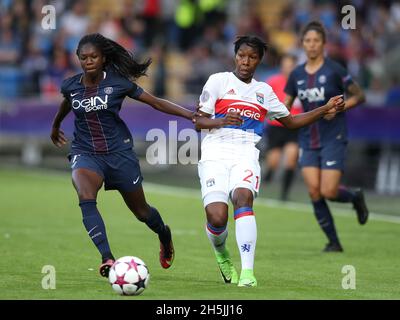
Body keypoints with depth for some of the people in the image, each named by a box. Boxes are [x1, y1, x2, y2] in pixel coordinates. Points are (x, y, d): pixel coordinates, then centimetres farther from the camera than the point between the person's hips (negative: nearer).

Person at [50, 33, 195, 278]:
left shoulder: (118, 83, -10)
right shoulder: (70, 86, -1)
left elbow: (156, 103, -4)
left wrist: (192, 115, -11)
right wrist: (56, 126, 42)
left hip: (119, 152, -1)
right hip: (85, 153, 1)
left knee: (141, 210, 12)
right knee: (85, 197, -31)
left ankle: (164, 234, 48)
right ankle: (107, 259, -38)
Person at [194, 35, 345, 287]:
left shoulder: (264, 91, 20)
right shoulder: (219, 80, 9)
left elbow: (290, 121, 29)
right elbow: (199, 121, 5)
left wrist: (325, 110, 20)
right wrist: (221, 121, -16)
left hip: (246, 155, 2)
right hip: (215, 154, -2)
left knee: (243, 198, -31)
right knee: (217, 218, -20)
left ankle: (247, 272, -36)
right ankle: (221, 253, 18)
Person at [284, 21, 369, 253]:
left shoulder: (334, 70, -7)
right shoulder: (297, 74, 6)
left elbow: (359, 96, -2)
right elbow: (286, 105, 14)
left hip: (334, 138, -4)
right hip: (308, 140, 4)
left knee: (328, 192, -12)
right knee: (314, 192, -7)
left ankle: (356, 197, 23)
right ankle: (334, 242, 6)